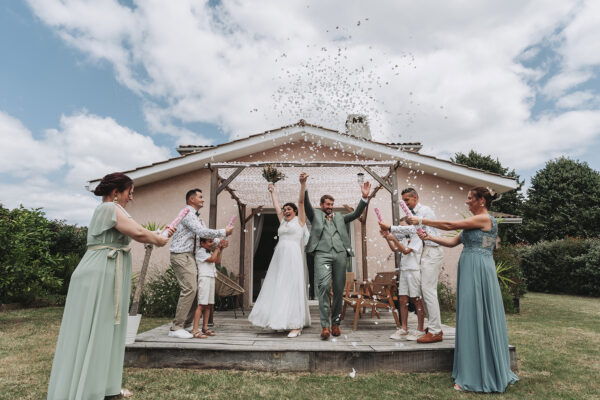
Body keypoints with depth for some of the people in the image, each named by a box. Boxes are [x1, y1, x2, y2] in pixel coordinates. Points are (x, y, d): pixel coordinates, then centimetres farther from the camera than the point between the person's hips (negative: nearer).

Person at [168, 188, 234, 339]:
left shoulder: (196, 217, 21)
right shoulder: (187, 213, -11)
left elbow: (205, 233, 21)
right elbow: (202, 232, -22)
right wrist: (224, 232, -15)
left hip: (190, 256, 10)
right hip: (181, 255, -10)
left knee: (195, 289, 7)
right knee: (189, 289, -15)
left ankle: (186, 324, 17)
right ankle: (176, 328, -8)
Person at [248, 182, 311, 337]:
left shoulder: (299, 220, 7)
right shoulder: (283, 222, 22)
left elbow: (301, 201, -1)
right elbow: (276, 206, 30)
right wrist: (272, 190, 37)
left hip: (293, 256, -6)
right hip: (279, 257, 7)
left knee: (292, 289, -9)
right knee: (277, 289, 3)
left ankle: (296, 325, -7)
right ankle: (284, 322, 11)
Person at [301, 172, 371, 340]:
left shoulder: (339, 217, 27)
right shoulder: (315, 214, 19)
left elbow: (356, 214, 17)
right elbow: (305, 203, 3)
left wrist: (365, 197, 3)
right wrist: (303, 184, -12)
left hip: (340, 254, 4)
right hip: (322, 253, -3)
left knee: (339, 289, 4)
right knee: (323, 286, -19)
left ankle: (336, 323, 16)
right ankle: (325, 325, -15)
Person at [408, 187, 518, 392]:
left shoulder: (485, 219, -10)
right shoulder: (474, 222, 18)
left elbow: (450, 225, -13)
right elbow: (453, 242, 15)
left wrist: (422, 221, -6)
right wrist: (429, 237, 5)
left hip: (478, 272, -9)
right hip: (470, 271, 9)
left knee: (475, 318, -3)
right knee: (471, 318, 13)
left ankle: (474, 377, 7)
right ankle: (474, 373, 24)